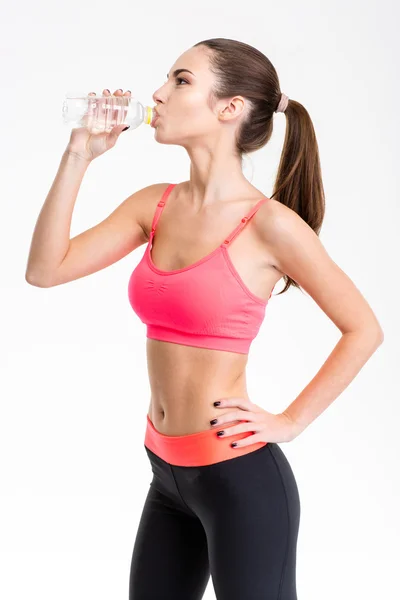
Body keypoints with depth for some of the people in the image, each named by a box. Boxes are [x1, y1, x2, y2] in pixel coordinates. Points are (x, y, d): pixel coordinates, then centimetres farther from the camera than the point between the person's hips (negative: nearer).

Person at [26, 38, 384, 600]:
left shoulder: (270, 223, -14)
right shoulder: (154, 205, 3)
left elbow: (364, 330, -7)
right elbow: (46, 269, -2)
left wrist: (291, 421, -9)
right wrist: (79, 154, -5)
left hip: (242, 474, -6)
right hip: (168, 472, 7)